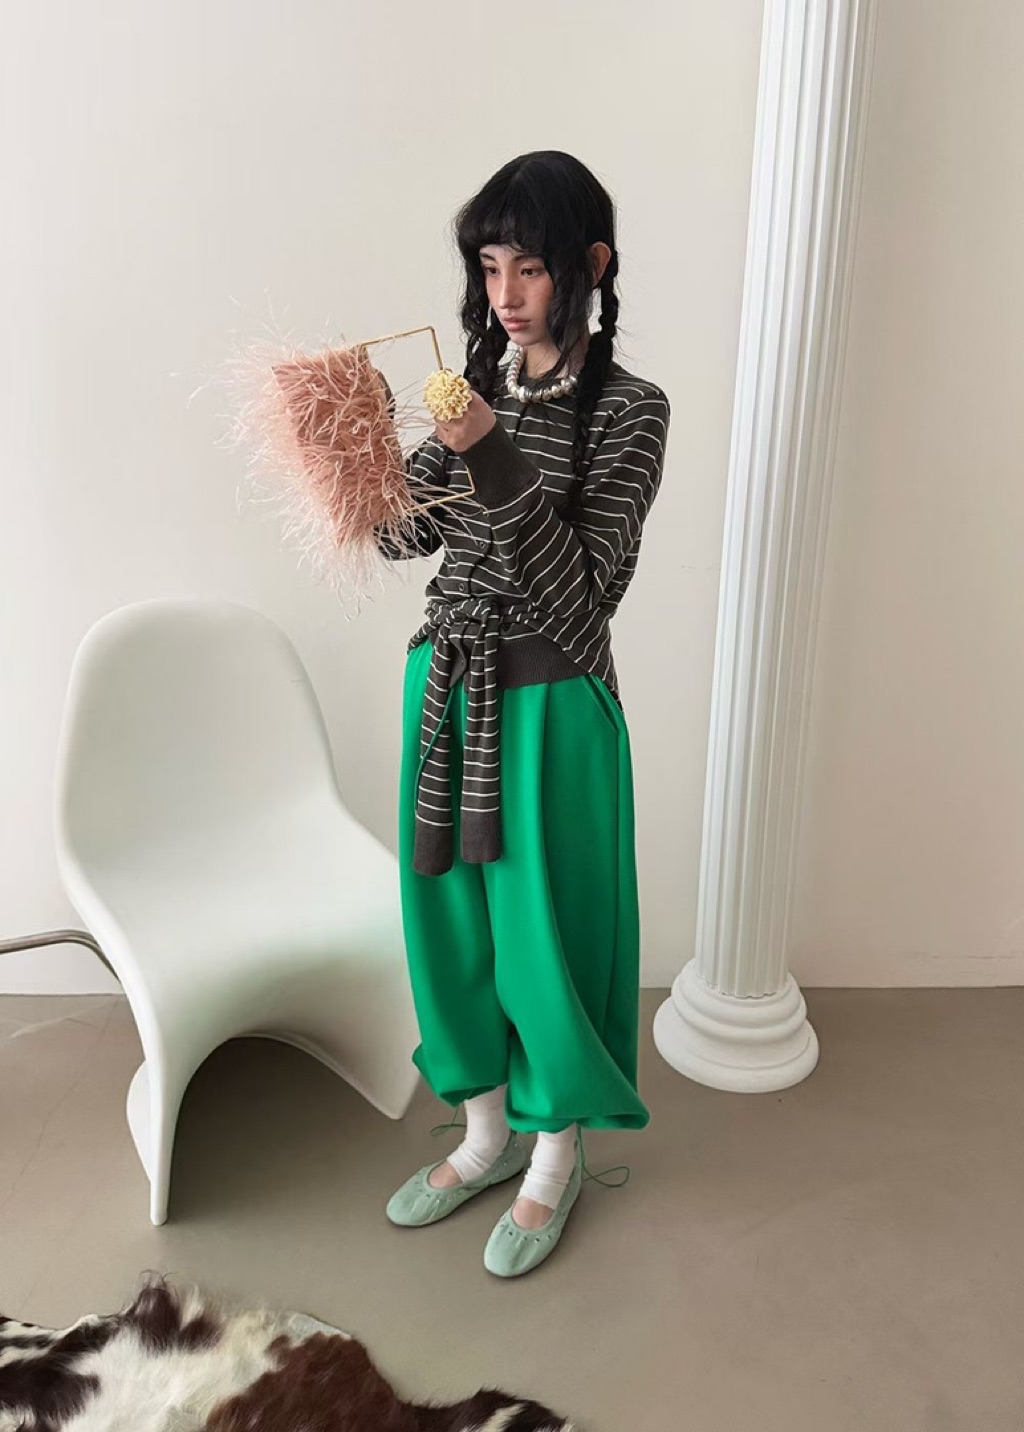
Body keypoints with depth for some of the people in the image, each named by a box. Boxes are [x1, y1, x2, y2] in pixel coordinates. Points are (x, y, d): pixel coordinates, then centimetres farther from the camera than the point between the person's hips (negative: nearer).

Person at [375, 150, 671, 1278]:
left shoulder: (628, 409, -10)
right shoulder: (482, 388, 6)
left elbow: (583, 591, -18)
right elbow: (401, 536, 6)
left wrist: (492, 459, -26)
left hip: (550, 704, -6)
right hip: (445, 687, 6)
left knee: (543, 928, 7)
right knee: (452, 918, 15)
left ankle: (556, 1155, 35)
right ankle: (486, 1133, 40)